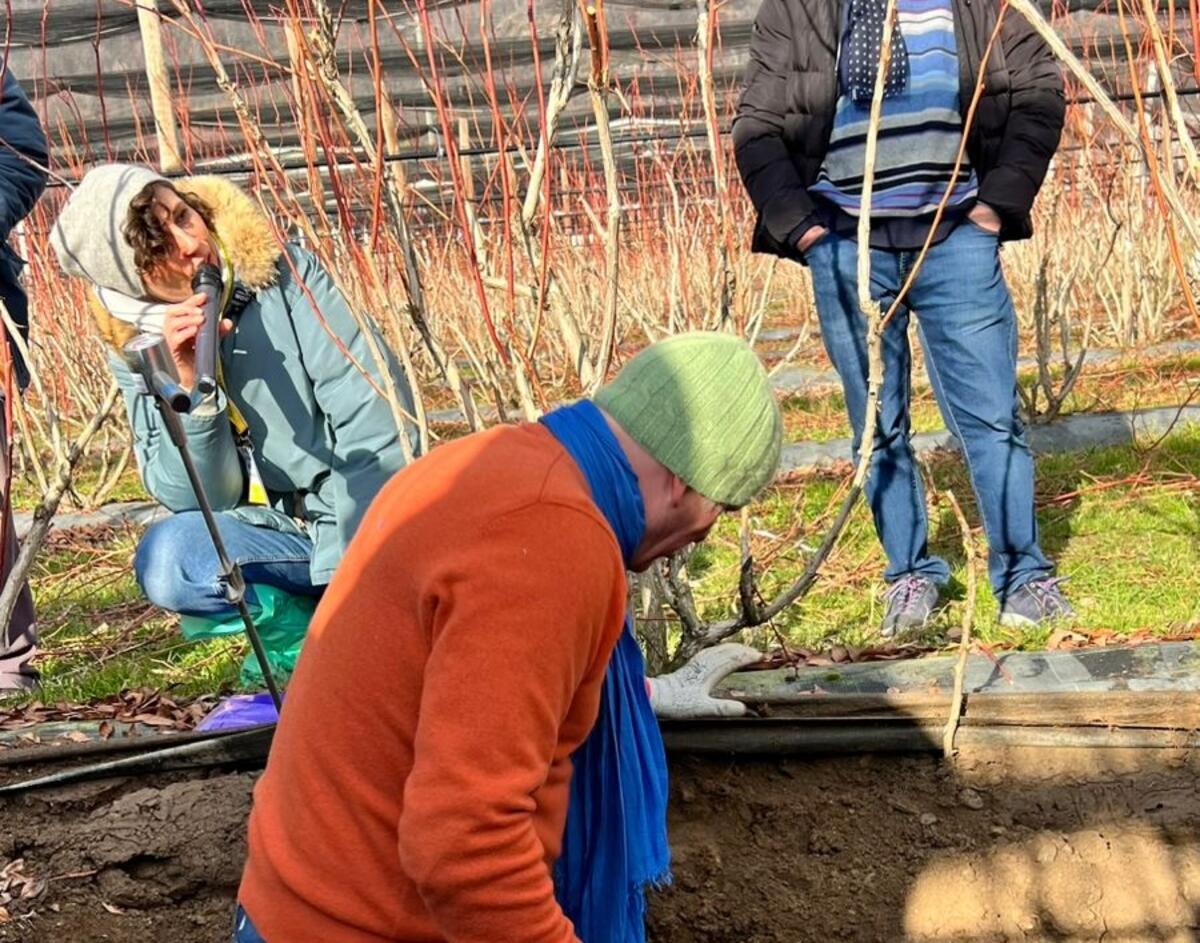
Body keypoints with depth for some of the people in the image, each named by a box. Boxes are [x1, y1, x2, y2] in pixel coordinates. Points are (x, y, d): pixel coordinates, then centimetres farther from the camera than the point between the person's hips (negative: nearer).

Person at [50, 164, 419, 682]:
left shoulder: (284, 275, -12)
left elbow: (375, 422, -14)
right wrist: (191, 386, -24)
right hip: (277, 534, 3)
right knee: (165, 558, -28)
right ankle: (300, 624, -5)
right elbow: (202, 499, -7)